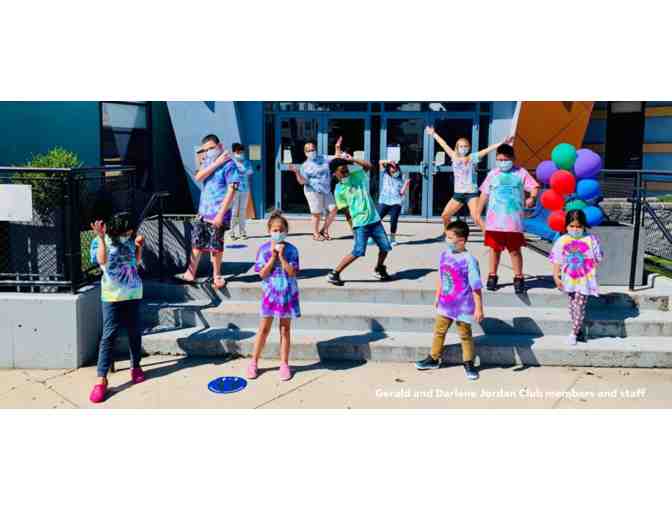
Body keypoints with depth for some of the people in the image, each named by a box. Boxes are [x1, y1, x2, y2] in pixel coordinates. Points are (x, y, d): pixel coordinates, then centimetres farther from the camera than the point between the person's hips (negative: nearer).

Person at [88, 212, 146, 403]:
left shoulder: (130, 239, 4)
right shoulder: (101, 241, -9)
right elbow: (102, 260, -27)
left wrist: (139, 246, 1)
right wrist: (101, 237, -33)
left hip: (133, 293, 4)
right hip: (112, 296, -4)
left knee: (134, 332, 13)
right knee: (109, 335, -7)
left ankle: (136, 366, 31)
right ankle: (101, 379, -5)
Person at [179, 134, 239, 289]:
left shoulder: (229, 164, -10)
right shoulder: (206, 162, 10)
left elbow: (231, 190, -15)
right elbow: (198, 177, -8)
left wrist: (221, 214, -20)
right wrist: (216, 163, -15)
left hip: (217, 213, -6)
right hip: (203, 212, 6)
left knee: (216, 246, 5)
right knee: (196, 242, 9)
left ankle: (217, 275, 21)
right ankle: (190, 273, 19)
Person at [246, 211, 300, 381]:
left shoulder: (291, 250, -6)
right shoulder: (263, 249, -5)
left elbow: (292, 273, -15)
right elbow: (263, 274, -11)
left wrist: (281, 256, -19)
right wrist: (273, 257, -17)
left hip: (287, 294, 0)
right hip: (270, 293, 0)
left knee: (285, 329, 9)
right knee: (264, 329, 7)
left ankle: (284, 364, 20)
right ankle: (253, 362, 20)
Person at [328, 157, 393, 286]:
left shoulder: (356, 175, 7)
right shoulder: (339, 190, -3)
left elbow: (369, 165, 3)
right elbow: (344, 209, 0)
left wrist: (352, 160, -3)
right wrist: (352, 226, -1)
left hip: (374, 219, 5)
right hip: (360, 223, -5)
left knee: (385, 247, 8)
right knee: (358, 252, -16)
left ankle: (379, 270, 35)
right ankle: (334, 274, -6)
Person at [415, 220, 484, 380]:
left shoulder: (469, 260, -20)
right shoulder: (444, 255, -1)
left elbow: (476, 287, -17)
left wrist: (478, 308, -16)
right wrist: (437, 297, 17)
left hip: (463, 307, -6)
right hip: (445, 305, 6)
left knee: (465, 335, 9)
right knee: (439, 331, 17)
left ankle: (468, 363, 26)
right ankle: (434, 358, 33)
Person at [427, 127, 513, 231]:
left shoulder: (473, 157, -2)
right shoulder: (454, 157, 9)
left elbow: (488, 149, -11)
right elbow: (443, 144, 17)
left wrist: (502, 143, -21)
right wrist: (433, 133, 26)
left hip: (472, 193, -5)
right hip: (458, 194, 5)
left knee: (476, 218, -19)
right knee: (445, 216, 9)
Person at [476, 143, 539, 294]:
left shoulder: (521, 173, 4)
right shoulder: (493, 174, 10)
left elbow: (534, 187, -1)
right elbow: (484, 194, 12)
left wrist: (532, 198, -23)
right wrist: (478, 213, 10)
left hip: (513, 221, -2)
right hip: (494, 220, 2)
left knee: (515, 250, 1)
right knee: (494, 248, 9)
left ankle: (518, 278, 11)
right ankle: (492, 276, 21)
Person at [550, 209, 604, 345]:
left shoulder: (591, 240, -6)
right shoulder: (562, 241, -2)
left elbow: (597, 260, 0)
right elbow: (557, 261, -1)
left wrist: (592, 273, -7)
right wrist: (556, 276, -8)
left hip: (584, 280, -3)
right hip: (569, 280, 3)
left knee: (579, 307, -4)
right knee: (573, 306, 11)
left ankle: (574, 333, 7)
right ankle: (578, 330, 26)